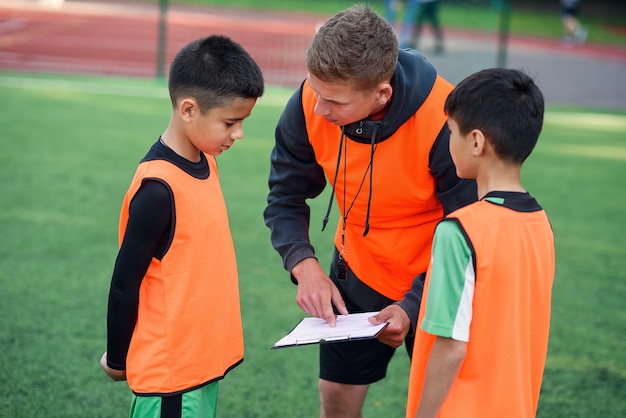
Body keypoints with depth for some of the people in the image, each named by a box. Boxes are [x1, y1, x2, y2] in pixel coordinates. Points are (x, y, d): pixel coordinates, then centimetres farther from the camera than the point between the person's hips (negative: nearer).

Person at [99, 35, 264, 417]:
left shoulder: (204, 162, 3)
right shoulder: (159, 189, -23)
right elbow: (125, 285, -15)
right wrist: (117, 360, -5)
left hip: (204, 355, 8)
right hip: (170, 368, -8)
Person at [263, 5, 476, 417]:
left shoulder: (444, 121, -34)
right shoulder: (310, 104, -21)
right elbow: (286, 198, -7)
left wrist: (414, 306, -33)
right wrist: (305, 266, -24)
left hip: (437, 288, -4)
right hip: (358, 274, 4)